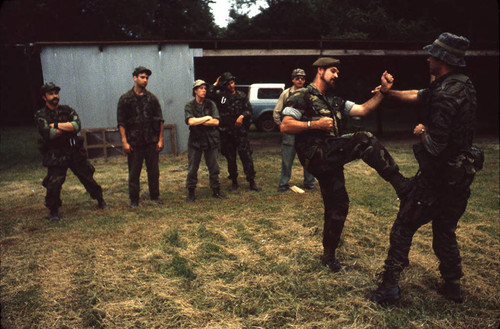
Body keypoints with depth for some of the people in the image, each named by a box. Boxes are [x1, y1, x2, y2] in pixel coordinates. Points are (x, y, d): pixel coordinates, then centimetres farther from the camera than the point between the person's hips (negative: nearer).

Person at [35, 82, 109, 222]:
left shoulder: (67, 110, 5)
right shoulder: (40, 116, -2)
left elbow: (77, 125, -14)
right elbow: (49, 134, -19)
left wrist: (56, 125, -15)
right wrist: (67, 127, -10)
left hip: (75, 152, 2)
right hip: (55, 156, -2)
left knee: (87, 177, 9)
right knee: (54, 184, -6)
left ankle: (100, 201, 26)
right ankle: (53, 211, 16)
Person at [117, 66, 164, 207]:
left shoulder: (152, 98, 7)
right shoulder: (126, 99, 0)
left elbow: (159, 120, 8)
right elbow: (121, 122, -3)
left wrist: (160, 139, 3)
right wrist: (124, 141, -10)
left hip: (152, 141, 2)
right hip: (134, 142, -2)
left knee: (154, 171, 7)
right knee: (134, 172, 4)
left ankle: (155, 196, 20)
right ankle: (134, 199, 15)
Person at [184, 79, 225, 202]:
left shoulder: (211, 104, 4)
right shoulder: (189, 106, 0)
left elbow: (216, 122, -7)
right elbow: (191, 122, -17)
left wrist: (199, 121, -12)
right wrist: (207, 118, -9)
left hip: (211, 140, 2)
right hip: (195, 140, -1)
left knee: (213, 168, 8)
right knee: (192, 168, 3)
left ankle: (216, 191, 20)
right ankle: (191, 193, 14)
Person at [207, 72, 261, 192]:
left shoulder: (241, 95, 7)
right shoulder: (220, 95, 4)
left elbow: (249, 109, 4)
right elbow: (208, 95, -11)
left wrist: (242, 116, -14)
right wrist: (215, 85, -3)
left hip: (240, 130, -1)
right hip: (226, 131, 1)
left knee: (246, 155, -5)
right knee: (230, 158, 10)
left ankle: (251, 182, 0)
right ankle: (234, 181, 22)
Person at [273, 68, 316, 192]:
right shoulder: (286, 93, 2)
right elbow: (276, 112, 6)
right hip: (290, 132, -1)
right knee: (287, 160, 2)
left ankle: (309, 183, 22)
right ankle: (283, 184, 14)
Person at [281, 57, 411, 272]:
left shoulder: (336, 102, 25)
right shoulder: (302, 97, 1)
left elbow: (363, 109, 14)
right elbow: (284, 126, -10)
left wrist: (383, 91, 4)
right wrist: (314, 124, -15)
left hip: (332, 159, 8)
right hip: (316, 156, -8)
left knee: (337, 205, 9)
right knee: (364, 140, -23)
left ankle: (328, 255, 25)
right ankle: (402, 186, -22)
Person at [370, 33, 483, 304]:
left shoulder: (445, 95, -23)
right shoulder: (462, 85, 7)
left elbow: (435, 145, -27)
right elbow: (417, 96, 21)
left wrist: (422, 132, -7)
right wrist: (389, 93, 28)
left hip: (438, 176, -9)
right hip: (461, 175, 9)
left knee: (404, 226, 2)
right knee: (445, 231, 21)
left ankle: (390, 285, 7)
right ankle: (452, 285, 30)